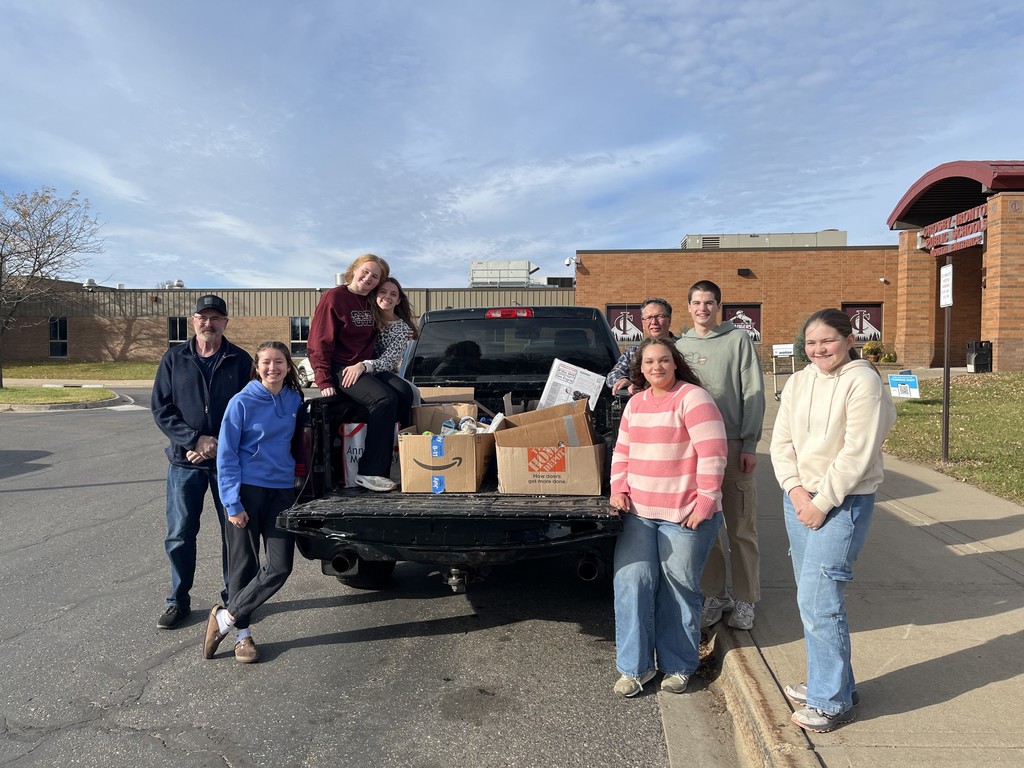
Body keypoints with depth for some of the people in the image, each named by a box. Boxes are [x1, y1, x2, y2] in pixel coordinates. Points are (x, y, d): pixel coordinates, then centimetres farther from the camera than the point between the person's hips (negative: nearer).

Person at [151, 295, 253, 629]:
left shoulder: (241, 360, 1)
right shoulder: (174, 358, 5)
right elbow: (161, 408, 0)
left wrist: (220, 447, -10)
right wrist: (195, 439, -13)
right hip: (185, 461, 1)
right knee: (179, 535, 6)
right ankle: (179, 600, 22)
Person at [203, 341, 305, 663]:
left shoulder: (294, 400, 5)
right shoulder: (242, 402, -8)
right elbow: (227, 456, -8)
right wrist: (233, 504, -12)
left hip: (282, 490, 4)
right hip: (247, 491, -4)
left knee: (280, 566, 0)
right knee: (244, 564, 5)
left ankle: (225, 618, 16)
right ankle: (243, 635, 21)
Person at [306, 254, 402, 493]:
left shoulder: (371, 303, 16)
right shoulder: (334, 298, -4)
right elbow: (318, 344, -8)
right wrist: (324, 381, -15)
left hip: (365, 367, 7)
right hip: (341, 368, -6)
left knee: (405, 391, -20)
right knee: (384, 399, -28)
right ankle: (369, 472, -24)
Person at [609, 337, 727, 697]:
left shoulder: (693, 399, -10)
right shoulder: (635, 403, 12)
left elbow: (712, 454, -14)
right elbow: (622, 451, 18)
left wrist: (705, 503, -16)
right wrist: (618, 489, 5)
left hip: (685, 515, -5)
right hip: (639, 513, 6)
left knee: (679, 590, 6)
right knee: (631, 583, 1)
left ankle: (678, 667, 25)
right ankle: (635, 667, 15)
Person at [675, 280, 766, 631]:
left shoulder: (738, 339, 2)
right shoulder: (680, 346, 12)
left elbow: (753, 393, -2)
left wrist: (749, 444, -9)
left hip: (733, 445, -3)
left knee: (741, 527, 3)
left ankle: (745, 599, 16)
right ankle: (716, 594, 22)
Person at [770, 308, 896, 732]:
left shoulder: (863, 381, -11)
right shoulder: (798, 382, 8)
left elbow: (856, 453, -16)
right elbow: (780, 442, 6)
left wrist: (822, 502, -14)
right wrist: (795, 490, -7)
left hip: (843, 503, -6)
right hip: (798, 499, 6)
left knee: (818, 601, -7)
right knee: (812, 599, 13)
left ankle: (833, 701, 9)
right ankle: (827, 682, 29)